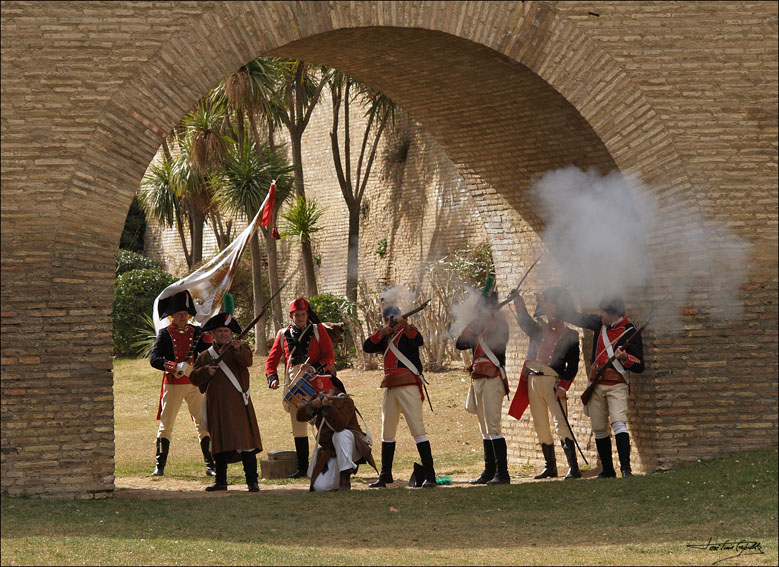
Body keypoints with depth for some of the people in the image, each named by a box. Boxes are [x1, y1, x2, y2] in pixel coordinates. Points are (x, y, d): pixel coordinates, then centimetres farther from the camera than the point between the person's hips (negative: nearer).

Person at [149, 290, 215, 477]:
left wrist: (207, 338, -15)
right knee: (166, 425, 2)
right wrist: (175, 366, -24)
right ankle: (160, 466, 10)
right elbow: (153, 358, -11)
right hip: (172, 384, -2)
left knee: (203, 423, -3)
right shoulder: (165, 334, 0)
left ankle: (210, 465, -1)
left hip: (194, 384, 2)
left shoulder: (196, 332, 7)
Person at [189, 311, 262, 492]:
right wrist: (206, 371, -7)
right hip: (216, 406, 4)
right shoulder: (205, 356, 17)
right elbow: (194, 378, 14)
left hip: (238, 404, -4)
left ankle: (252, 481, -11)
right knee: (219, 443, 8)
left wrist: (238, 349, -37)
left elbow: (247, 362, -16)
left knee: (245, 442, -11)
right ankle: (220, 481, 17)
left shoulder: (240, 350, 7)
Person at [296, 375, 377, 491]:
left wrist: (328, 406, -45)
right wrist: (312, 405, -29)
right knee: (320, 487, -14)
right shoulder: (318, 400, 3)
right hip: (329, 453, 5)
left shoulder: (346, 401, -16)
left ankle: (345, 477, -33)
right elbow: (300, 416, -10)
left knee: (341, 435, -40)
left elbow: (339, 425, -32)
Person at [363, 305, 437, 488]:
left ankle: (429, 475, -13)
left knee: (417, 430, -12)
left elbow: (418, 341, -21)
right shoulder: (385, 338, 19)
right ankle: (385, 476, 21)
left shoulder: (408, 332, 1)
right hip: (390, 388, 7)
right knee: (387, 432, 12)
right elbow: (367, 347, 5)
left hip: (408, 386, -7)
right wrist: (382, 332, -8)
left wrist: (405, 325, -37)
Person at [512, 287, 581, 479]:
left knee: (560, 424, -14)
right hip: (533, 380, 5)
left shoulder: (569, 336, 4)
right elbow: (525, 323, 1)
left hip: (553, 381, -5)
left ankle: (573, 467, -18)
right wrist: (520, 305, -13)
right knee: (540, 426, 8)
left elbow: (572, 366, 0)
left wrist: (563, 386, -11)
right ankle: (550, 467, 16)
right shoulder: (539, 331, 17)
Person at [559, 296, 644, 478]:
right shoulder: (600, 323, 6)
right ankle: (607, 470, 17)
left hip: (617, 386, -6)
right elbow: (579, 319, 23)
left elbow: (639, 367, -11)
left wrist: (625, 358, -29)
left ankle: (625, 467, -26)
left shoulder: (630, 333, -10)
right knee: (599, 429, 7)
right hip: (596, 385, 6)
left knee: (618, 422, -22)